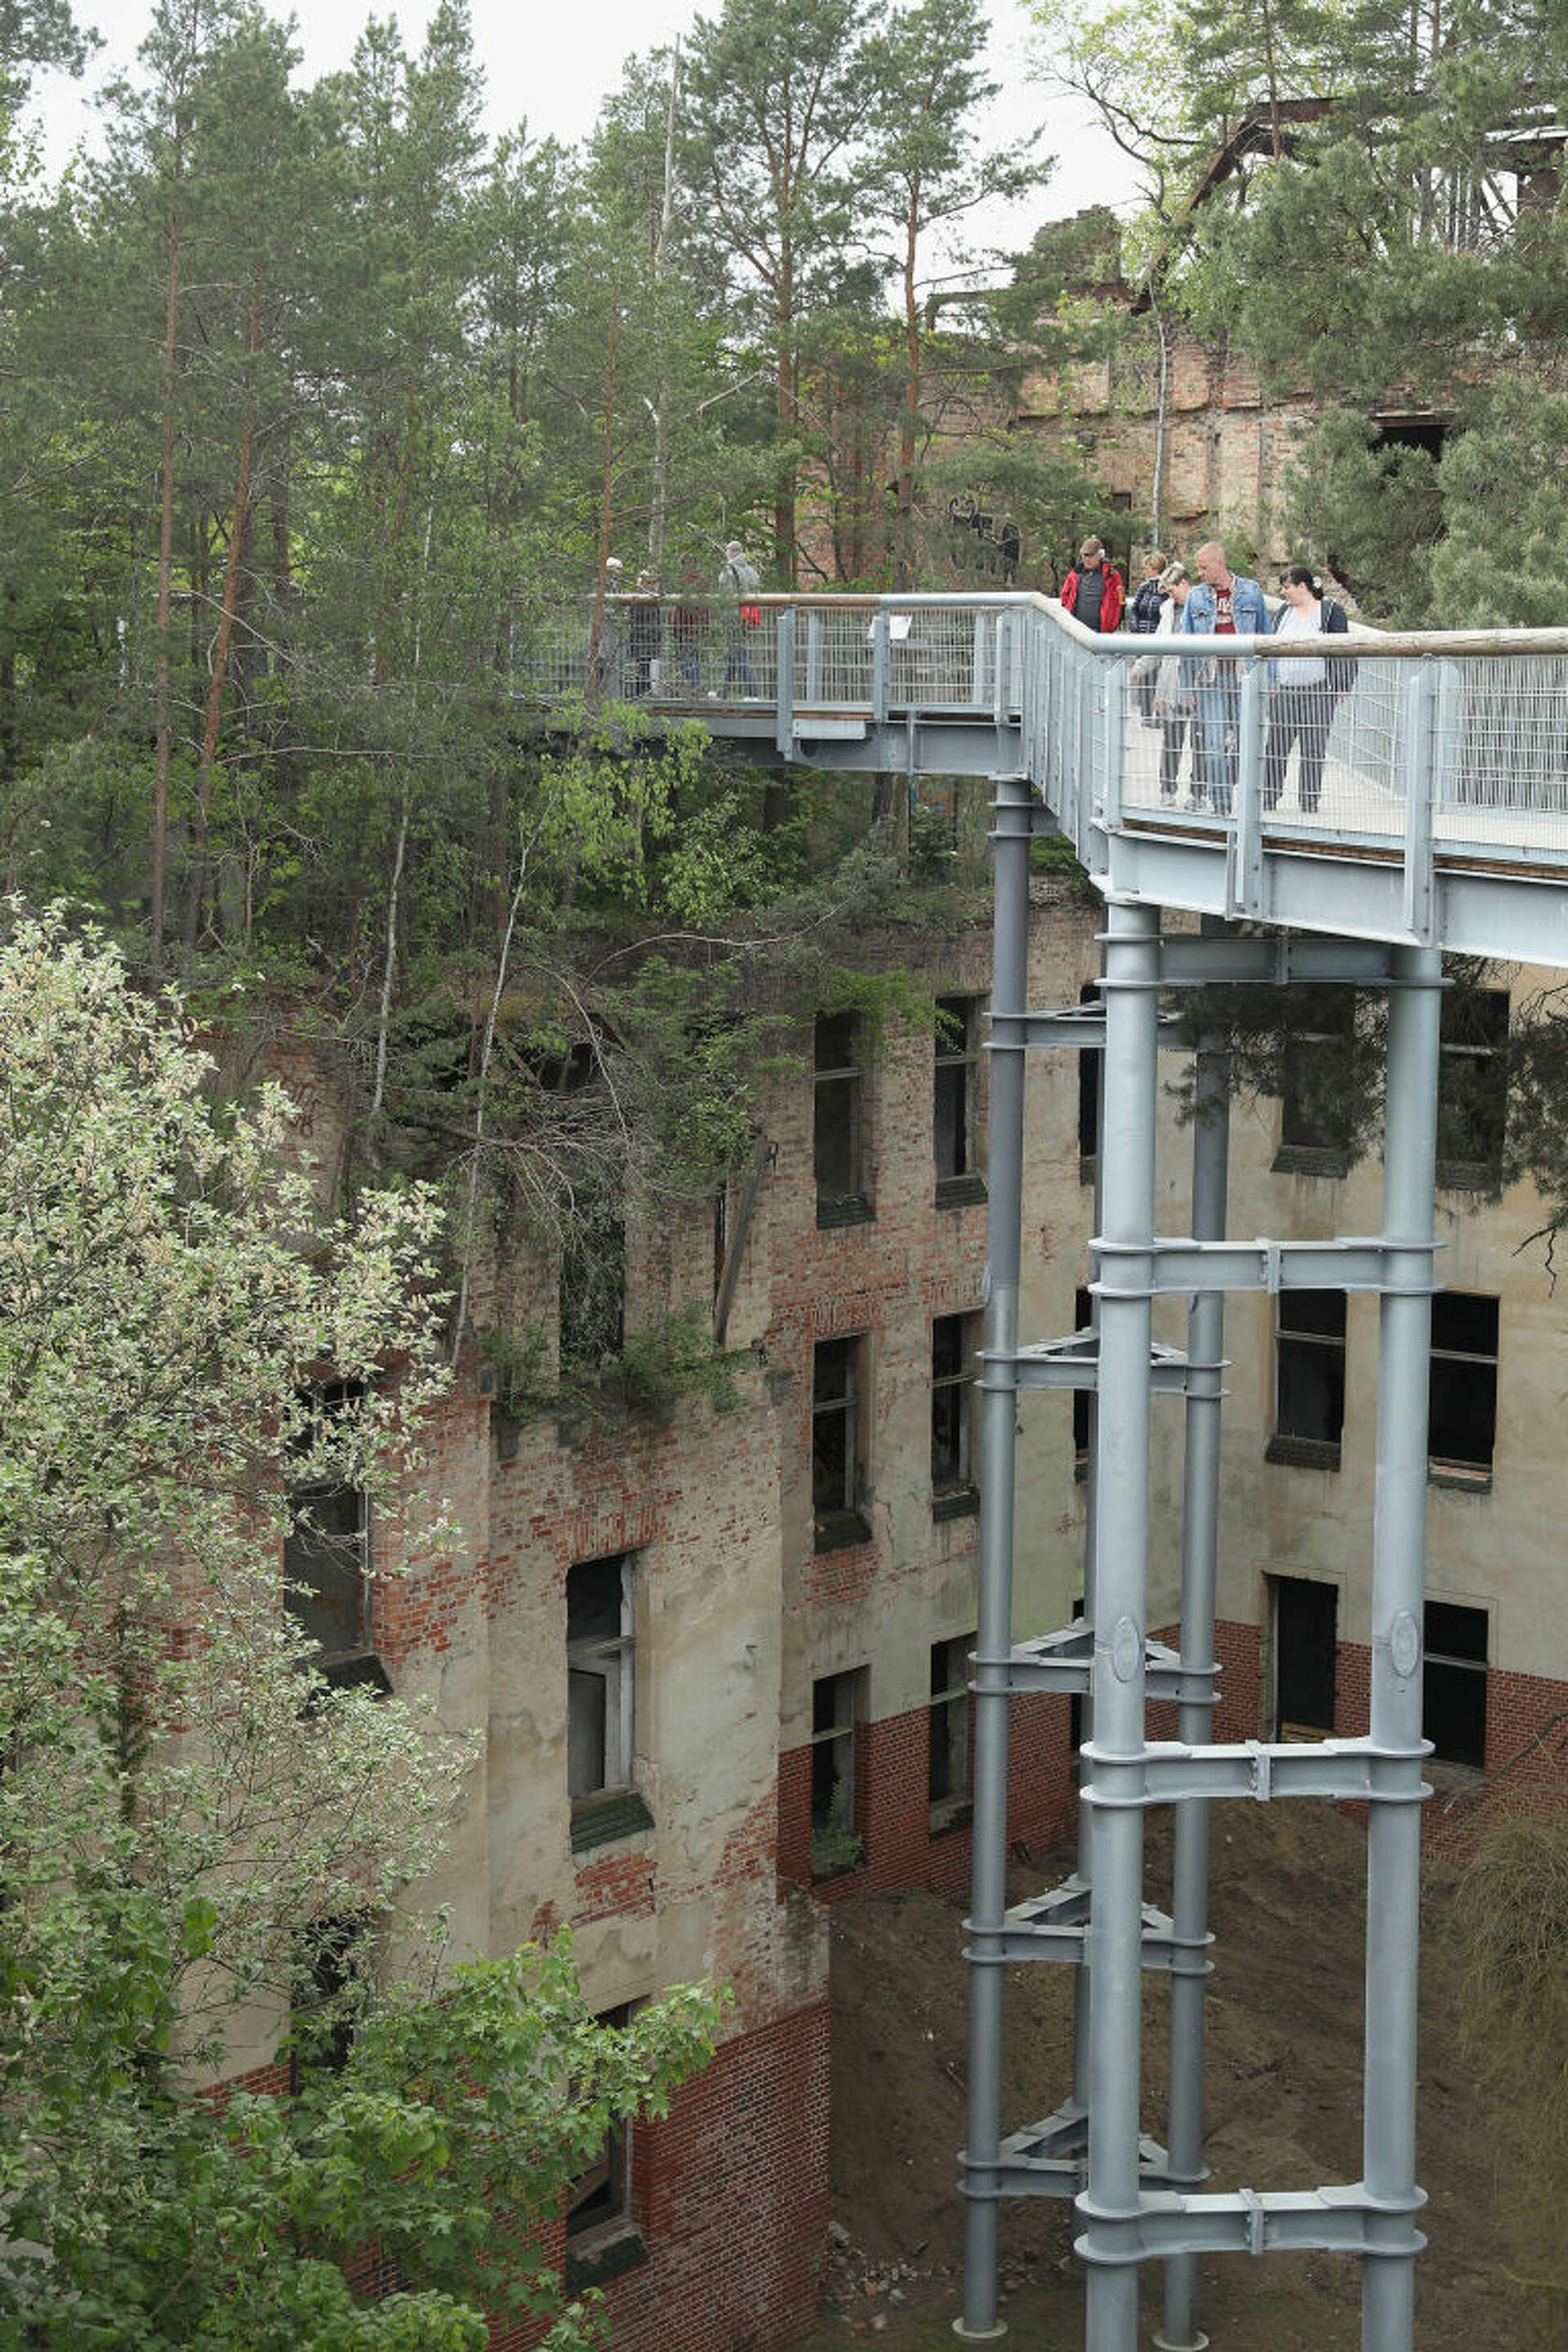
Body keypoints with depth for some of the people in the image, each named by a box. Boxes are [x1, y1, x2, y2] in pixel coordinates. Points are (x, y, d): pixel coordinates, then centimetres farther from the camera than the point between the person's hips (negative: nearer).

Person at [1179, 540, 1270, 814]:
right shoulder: (1196, 596, 10)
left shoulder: (1251, 591, 6)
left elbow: (1264, 635, 10)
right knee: (1214, 743, -4)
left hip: (1245, 675, -1)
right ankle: (1220, 805, 1)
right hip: (1210, 675, 1)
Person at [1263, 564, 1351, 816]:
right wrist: (1270, 682, 13)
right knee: (1275, 746, 0)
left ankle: (1309, 804, 5)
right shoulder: (1284, 612, 14)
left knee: (1312, 749, 0)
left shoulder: (1331, 611, -1)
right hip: (1283, 691, 4)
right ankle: (1268, 800, 5)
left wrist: (1339, 686, -9)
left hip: (1317, 691, -4)